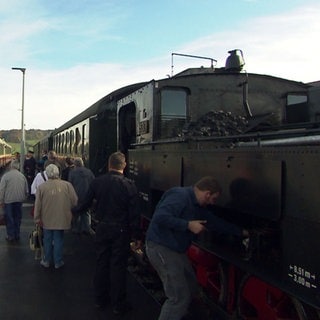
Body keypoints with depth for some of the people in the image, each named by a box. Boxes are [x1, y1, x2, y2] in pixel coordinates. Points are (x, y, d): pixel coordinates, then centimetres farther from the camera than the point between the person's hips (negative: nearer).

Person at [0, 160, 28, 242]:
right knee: (17, 218, 14)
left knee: (9, 219, 6)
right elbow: (26, 190, 9)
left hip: (8, 200, -3)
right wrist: (23, 198, 23)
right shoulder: (22, 176, 3)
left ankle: (10, 236, 8)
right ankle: (17, 235, 21)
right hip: (19, 200, 4)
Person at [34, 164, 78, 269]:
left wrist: (37, 218, 7)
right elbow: (74, 201, -7)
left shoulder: (41, 187, -9)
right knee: (58, 240, 11)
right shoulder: (67, 185, -11)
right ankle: (58, 262, 19)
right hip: (62, 219, 0)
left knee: (47, 240, 15)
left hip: (47, 219, 1)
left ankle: (46, 261, 28)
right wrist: (70, 210, 13)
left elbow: (37, 204, -3)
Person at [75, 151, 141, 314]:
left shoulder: (97, 182, -4)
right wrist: (137, 236, -5)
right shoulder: (129, 185, -13)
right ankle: (118, 304, 16)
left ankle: (100, 299, 29)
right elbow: (133, 213, -12)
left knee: (101, 263, 15)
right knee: (118, 266, 6)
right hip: (121, 230, -3)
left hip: (102, 228, 3)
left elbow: (86, 203, 6)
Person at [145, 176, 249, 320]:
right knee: (179, 297, -6)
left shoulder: (198, 206, 12)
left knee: (191, 291, 19)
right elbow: (160, 217, -31)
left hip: (176, 250, 10)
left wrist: (241, 232, 25)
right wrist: (188, 225, -27)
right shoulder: (180, 196, -20)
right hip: (161, 248, -10)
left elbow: (215, 222, 22)